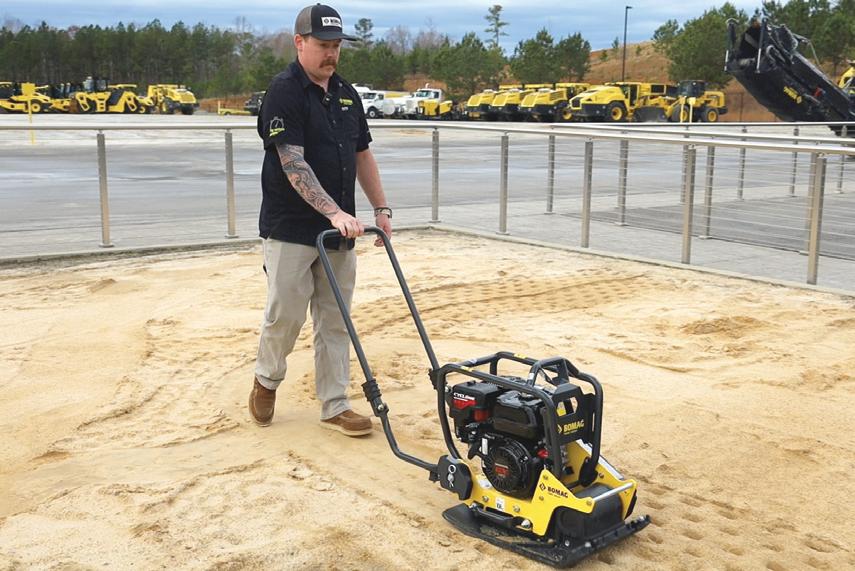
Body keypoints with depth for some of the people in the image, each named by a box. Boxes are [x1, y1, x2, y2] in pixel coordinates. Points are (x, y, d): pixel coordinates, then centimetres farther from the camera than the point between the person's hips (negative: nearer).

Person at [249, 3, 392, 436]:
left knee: (335, 323, 8)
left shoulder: (346, 94, 12)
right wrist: (335, 211, -29)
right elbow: (293, 163, -21)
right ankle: (266, 379, 28)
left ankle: (334, 407, 16)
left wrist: (381, 208, 12)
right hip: (291, 232, -6)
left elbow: (362, 156, 19)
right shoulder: (285, 91, -11)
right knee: (285, 317, 0)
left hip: (339, 233, 7)